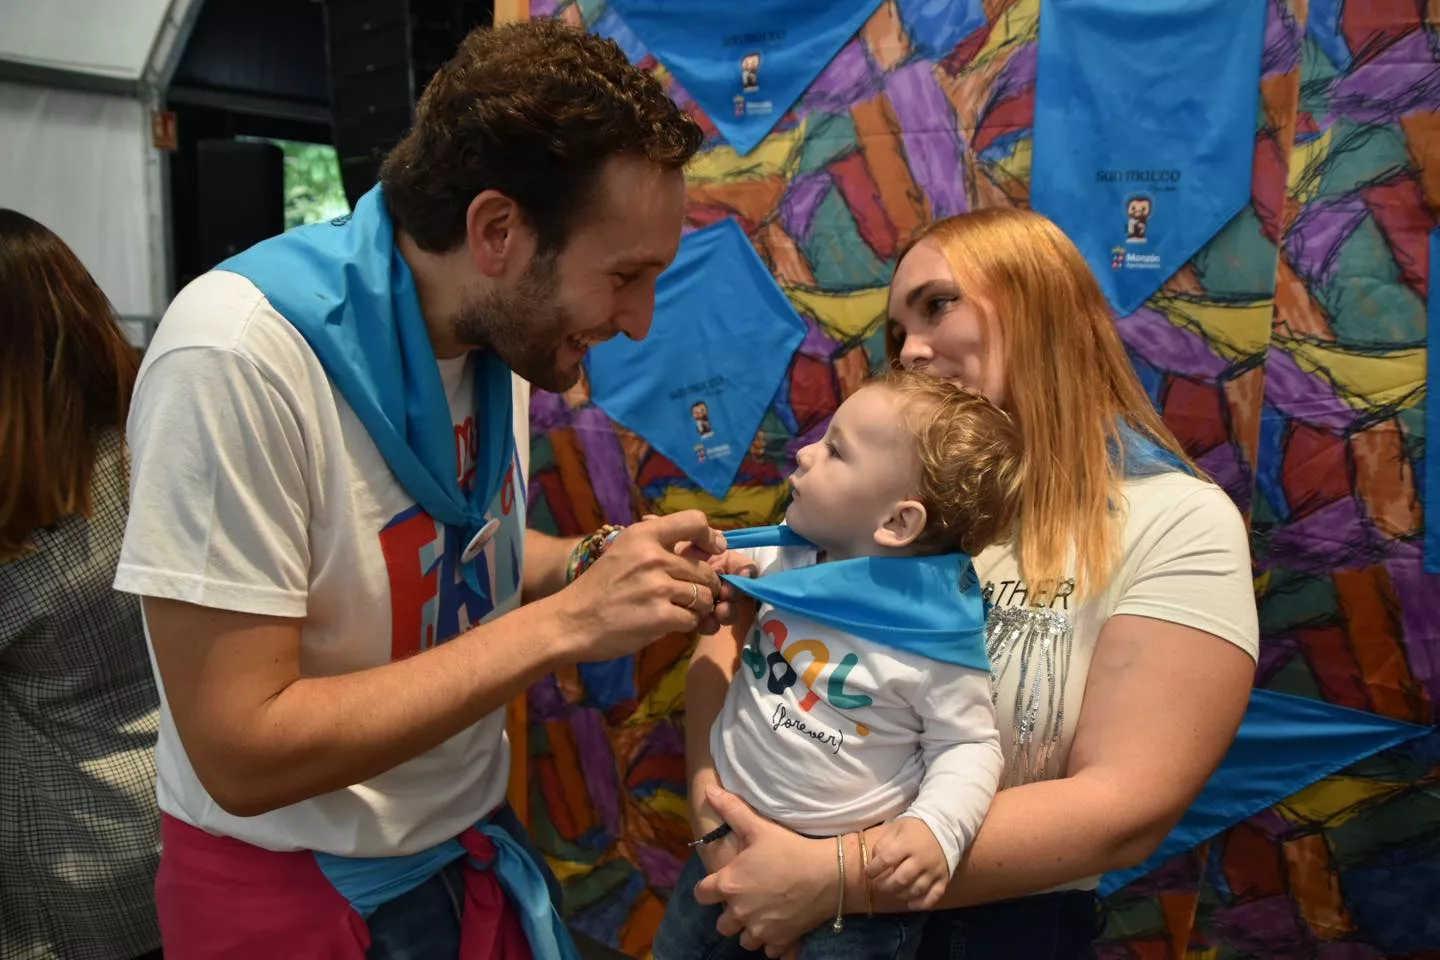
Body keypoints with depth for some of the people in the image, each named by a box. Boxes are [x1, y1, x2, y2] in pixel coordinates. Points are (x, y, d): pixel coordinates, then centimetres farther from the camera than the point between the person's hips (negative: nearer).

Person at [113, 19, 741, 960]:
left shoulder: (490, 324, -6)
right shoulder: (240, 358, -28)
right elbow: (242, 752, -27)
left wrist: (599, 564, -9)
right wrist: (563, 623, -28)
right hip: (291, 884, -6)